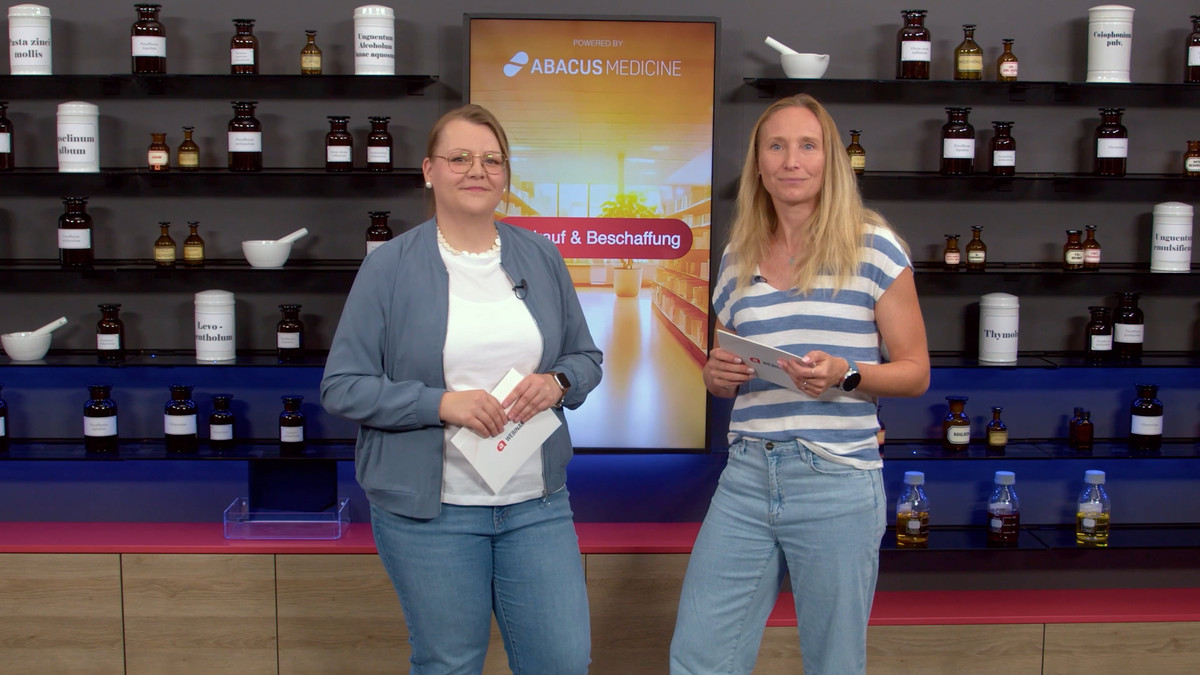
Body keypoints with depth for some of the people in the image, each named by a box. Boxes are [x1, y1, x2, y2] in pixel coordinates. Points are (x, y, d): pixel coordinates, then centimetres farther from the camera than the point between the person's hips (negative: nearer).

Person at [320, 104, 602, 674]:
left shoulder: (541, 258, 6)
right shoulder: (389, 267, -5)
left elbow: (586, 358, 12)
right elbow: (342, 387, -7)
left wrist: (557, 383, -11)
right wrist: (442, 403, -19)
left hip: (537, 503, 3)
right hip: (427, 509, -3)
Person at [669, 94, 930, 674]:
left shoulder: (873, 246, -3)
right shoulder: (737, 256, 10)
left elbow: (915, 372, -1)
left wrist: (845, 376, -19)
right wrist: (716, 373, -4)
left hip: (837, 483, -4)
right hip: (746, 479, 4)